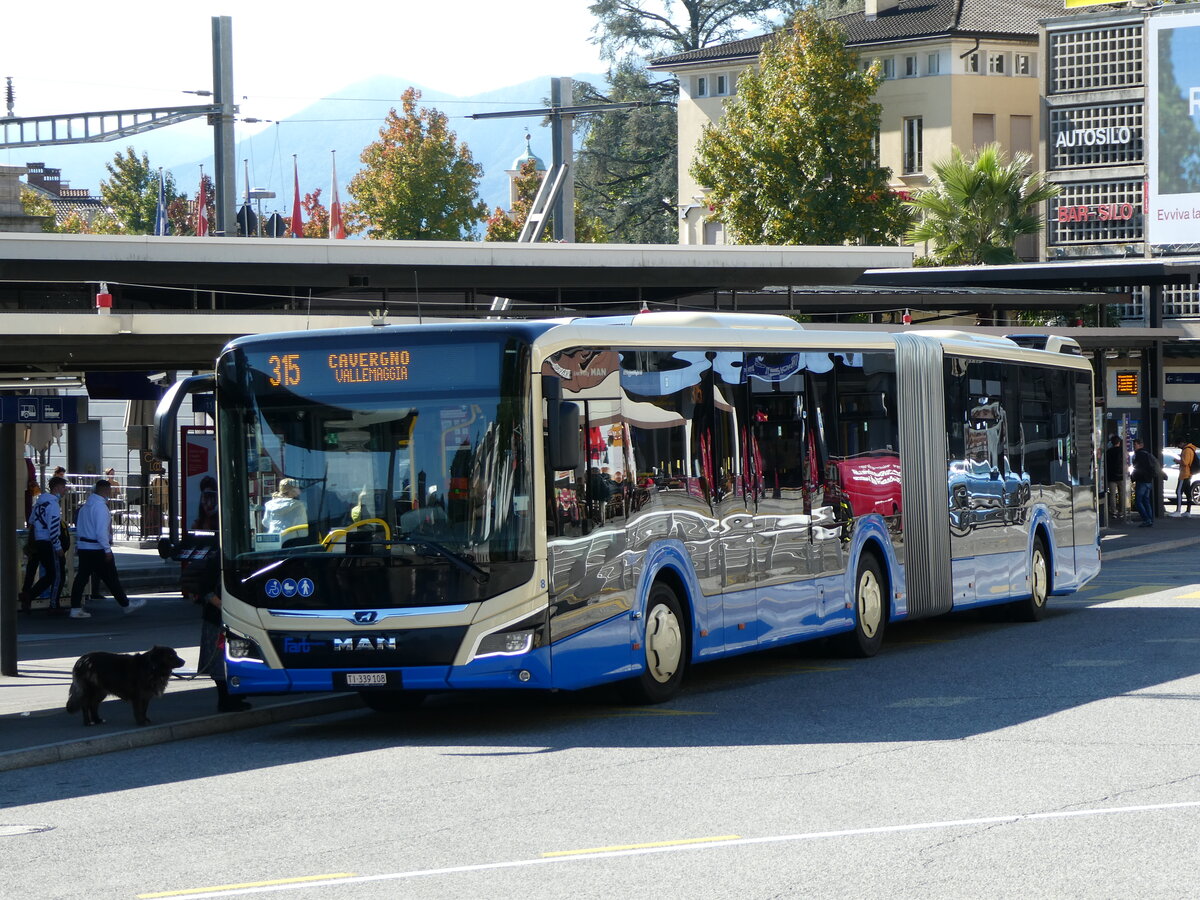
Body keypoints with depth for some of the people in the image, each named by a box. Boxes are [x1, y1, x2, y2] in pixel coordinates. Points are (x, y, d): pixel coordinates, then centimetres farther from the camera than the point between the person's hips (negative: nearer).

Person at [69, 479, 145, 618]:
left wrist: (78, 545, 21)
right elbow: (101, 531, -22)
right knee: (110, 577, 2)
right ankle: (126, 604, 13)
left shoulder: (86, 506, 12)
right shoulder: (100, 506, -16)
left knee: (82, 576, 6)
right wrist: (107, 549, -20)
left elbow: (79, 528, 17)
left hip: (83, 547, 8)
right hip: (97, 548, -8)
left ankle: (75, 609, 2)